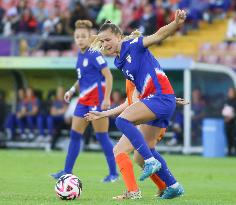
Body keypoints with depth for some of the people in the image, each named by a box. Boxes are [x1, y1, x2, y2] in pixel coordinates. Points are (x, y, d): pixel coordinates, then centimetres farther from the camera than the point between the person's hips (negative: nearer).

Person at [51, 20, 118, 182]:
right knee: (75, 135, 8)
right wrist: (73, 90, 12)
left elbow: (108, 76, -18)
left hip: (97, 100, -9)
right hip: (84, 100, 9)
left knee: (102, 137, -4)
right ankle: (67, 171, 14)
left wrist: (107, 99, -23)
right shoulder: (81, 55, 11)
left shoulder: (94, 54, -14)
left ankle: (113, 173, 5)